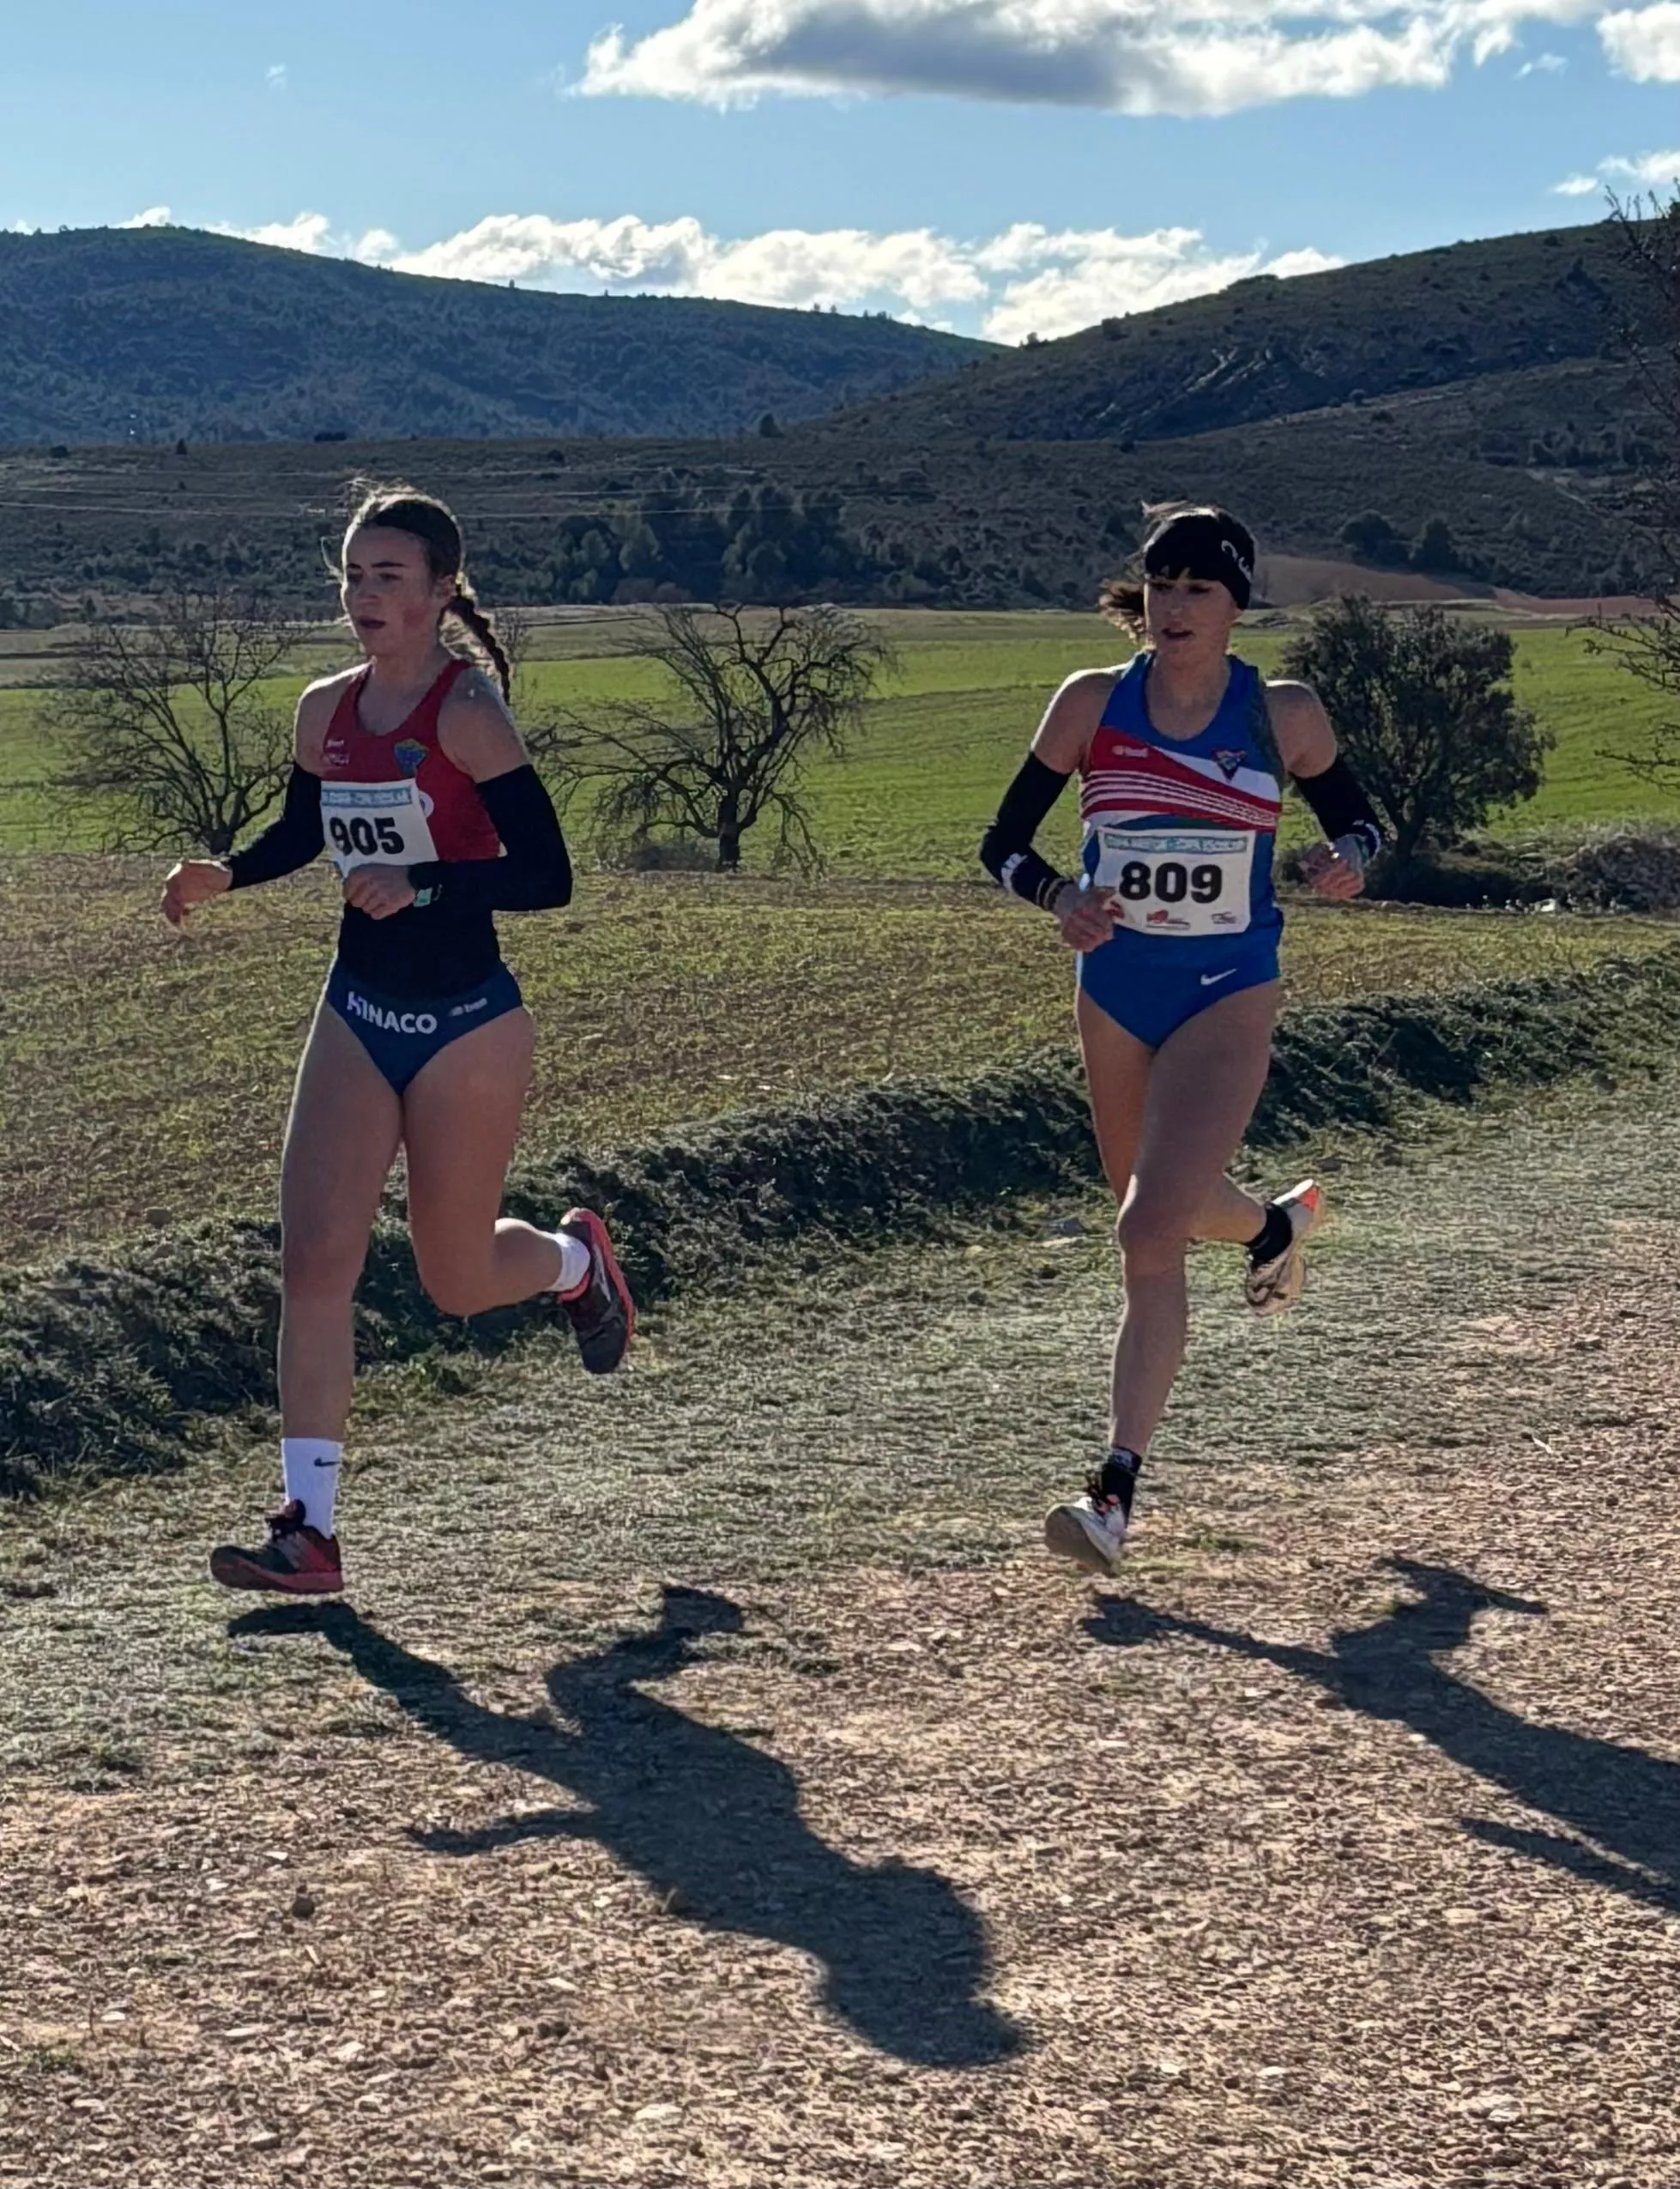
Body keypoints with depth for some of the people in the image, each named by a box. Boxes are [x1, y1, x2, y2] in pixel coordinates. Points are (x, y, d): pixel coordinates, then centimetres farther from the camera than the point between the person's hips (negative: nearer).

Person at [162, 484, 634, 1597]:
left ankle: (576, 1256, 43)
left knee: (455, 1278, 7)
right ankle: (309, 1529, -5)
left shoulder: (467, 709, -15)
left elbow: (547, 875, -18)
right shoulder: (327, 710, 4)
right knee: (315, 1257, -7)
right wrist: (225, 875, 4)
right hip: (357, 1014, 5)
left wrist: (423, 885, -29)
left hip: (467, 1023, -5)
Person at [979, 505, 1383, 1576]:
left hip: (1228, 994, -4)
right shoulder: (1093, 704, -4)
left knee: (1151, 1232, -17)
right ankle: (1280, 1222, 58)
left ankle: (1117, 1491, -13)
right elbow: (1004, 841, 0)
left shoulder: (1283, 715, -7)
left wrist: (1349, 859, -16)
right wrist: (1060, 896, -21)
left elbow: (1359, 817, 8)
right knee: (1164, 1204, 21)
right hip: (1116, 986, 4)